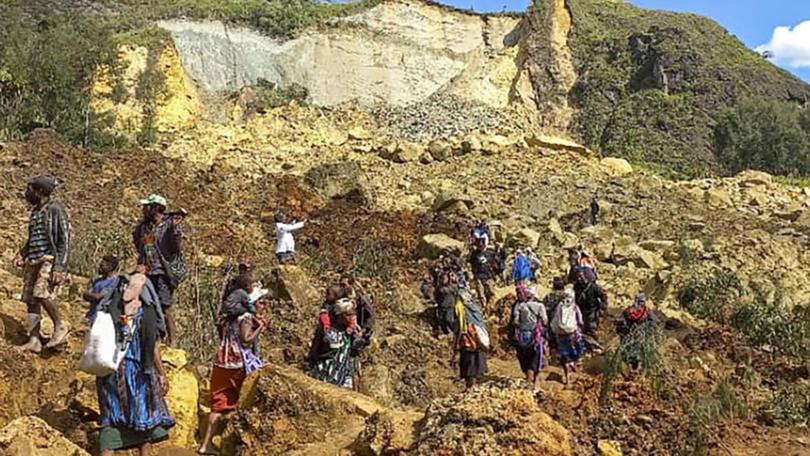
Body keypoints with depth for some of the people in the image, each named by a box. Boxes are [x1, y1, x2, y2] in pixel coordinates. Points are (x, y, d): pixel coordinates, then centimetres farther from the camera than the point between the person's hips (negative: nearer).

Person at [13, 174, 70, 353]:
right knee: (31, 299, 3)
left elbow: (65, 240, -12)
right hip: (33, 261, 8)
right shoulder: (35, 211, 18)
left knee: (42, 292, -25)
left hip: (50, 259, -8)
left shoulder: (55, 209, -7)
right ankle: (34, 340, 6)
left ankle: (60, 326, -9)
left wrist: (59, 268, -19)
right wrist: (22, 253, 10)